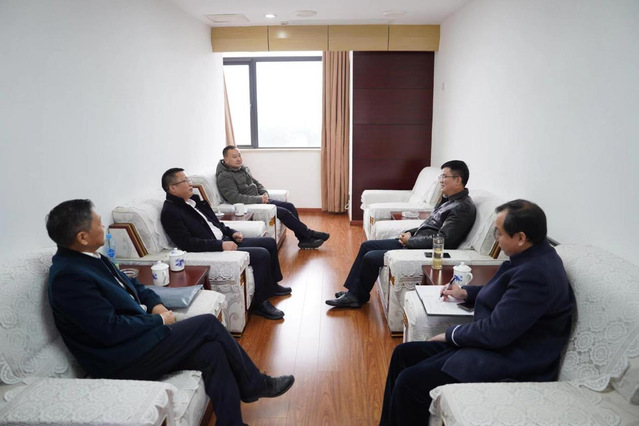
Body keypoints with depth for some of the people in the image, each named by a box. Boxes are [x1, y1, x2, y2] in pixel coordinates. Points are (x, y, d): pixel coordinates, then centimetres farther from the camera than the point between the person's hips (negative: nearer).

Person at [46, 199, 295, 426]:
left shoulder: (87, 257, 6)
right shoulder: (69, 276, -23)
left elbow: (129, 284, 19)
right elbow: (110, 330, -25)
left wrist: (155, 304, 1)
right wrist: (158, 320, -12)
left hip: (134, 336, 9)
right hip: (122, 360, -9)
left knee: (211, 351, -8)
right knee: (208, 324, -10)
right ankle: (253, 385, 10)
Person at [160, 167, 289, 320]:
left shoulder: (194, 199, 12)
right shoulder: (170, 213, -15)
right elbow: (187, 244, -23)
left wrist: (231, 232, 6)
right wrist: (221, 245, -25)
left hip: (225, 241, 10)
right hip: (213, 251, -10)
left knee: (269, 243, 10)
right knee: (262, 254, -21)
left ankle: (272, 285, 28)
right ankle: (260, 303, -7)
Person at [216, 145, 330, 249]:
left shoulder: (243, 168, 12)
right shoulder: (224, 177, -15)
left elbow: (256, 183, 21)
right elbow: (234, 198, -25)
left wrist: (264, 194, -1)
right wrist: (259, 199, -24)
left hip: (259, 200, 9)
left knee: (289, 206, -5)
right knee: (283, 212, -18)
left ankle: (304, 240, -2)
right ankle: (309, 234, -2)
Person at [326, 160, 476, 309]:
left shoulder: (463, 208, -19)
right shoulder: (448, 199, 12)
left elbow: (442, 240, -26)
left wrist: (410, 240, -16)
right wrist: (410, 233, 4)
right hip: (413, 242, 10)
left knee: (370, 257, -12)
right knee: (367, 245, 7)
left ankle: (360, 296, 14)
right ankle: (353, 293, 11)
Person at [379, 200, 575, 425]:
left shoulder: (535, 273, -26)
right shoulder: (532, 256, 5)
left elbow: (495, 332, -25)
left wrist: (451, 333, -9)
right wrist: (466, 292, 14)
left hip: (509, 365, -10)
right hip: (495, 343, 10)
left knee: (409, 382, -20)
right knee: (403, 354, 7)